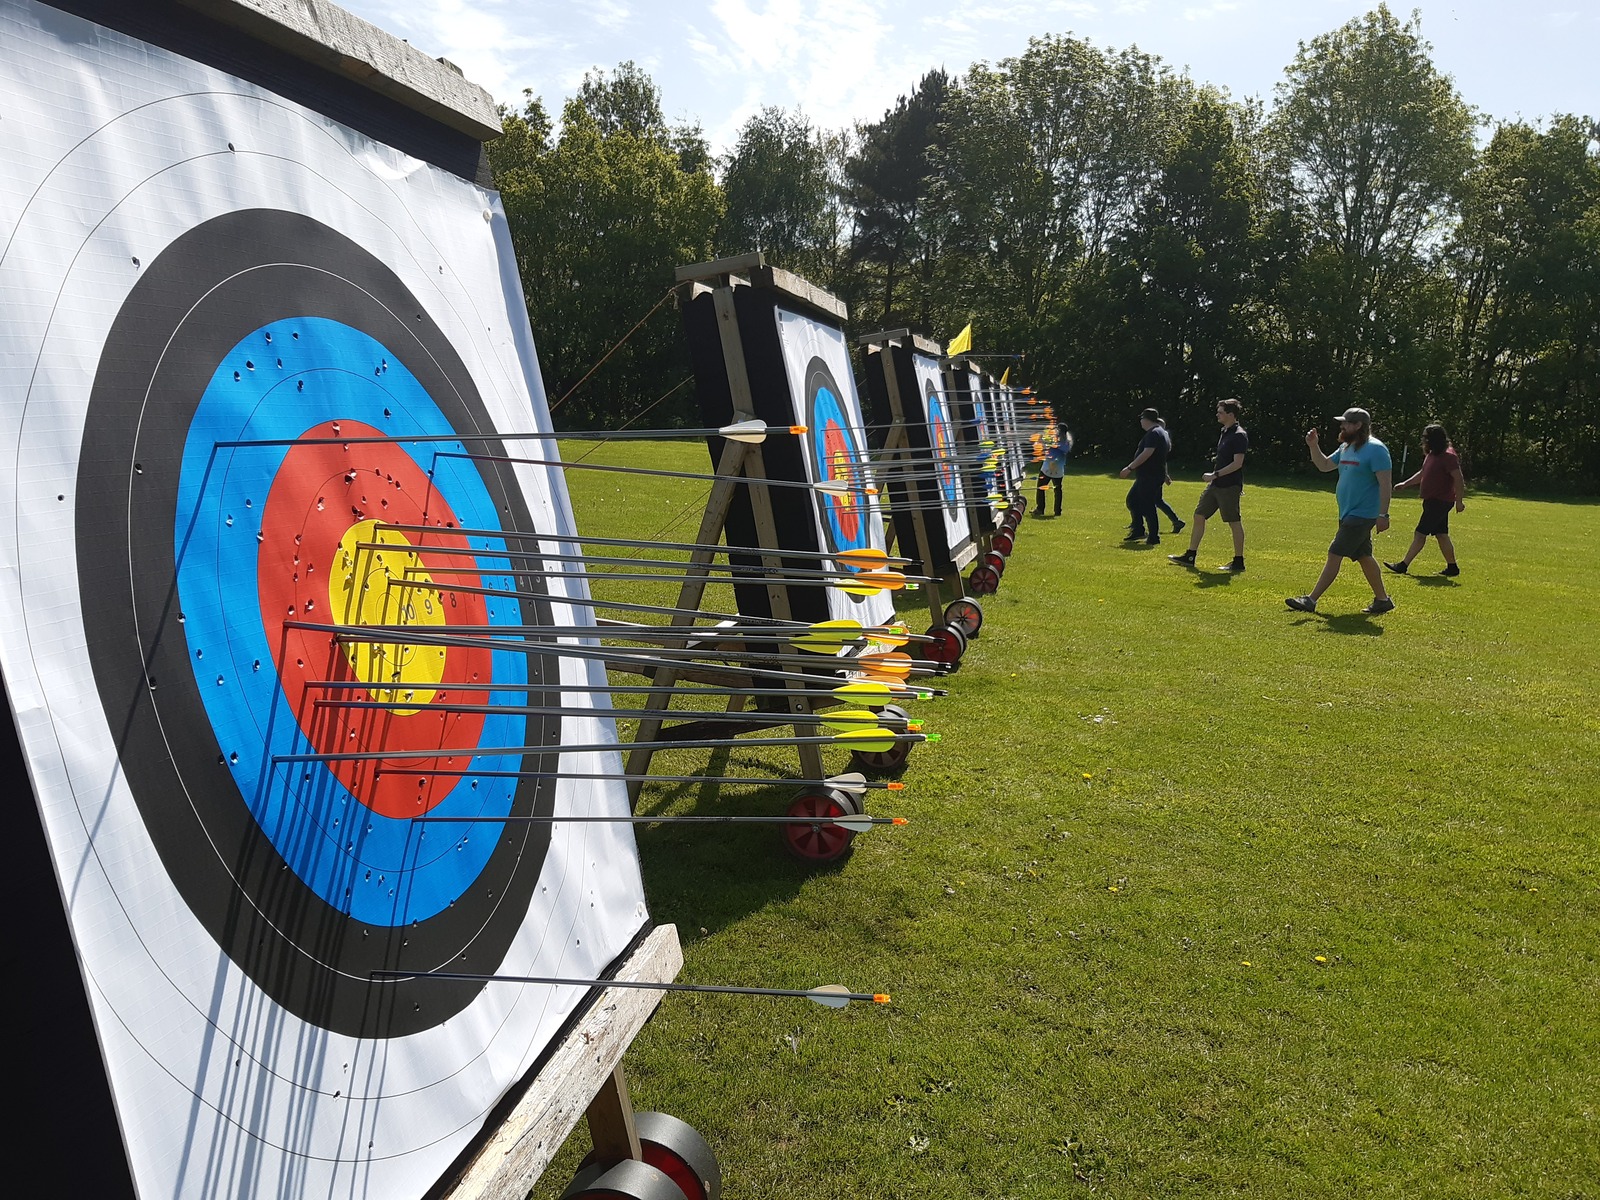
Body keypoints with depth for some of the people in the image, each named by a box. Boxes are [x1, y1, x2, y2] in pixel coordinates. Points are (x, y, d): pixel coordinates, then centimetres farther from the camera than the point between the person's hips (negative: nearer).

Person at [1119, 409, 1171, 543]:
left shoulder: (1153, 433, -17)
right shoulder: (1162, 433, 17)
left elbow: (1147, 453, -25)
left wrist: (1130, 468, -24)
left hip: (1150, 476, -11)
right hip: (1145, 476, 11)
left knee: (1147, 507, -7)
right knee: (1132, 500, 16)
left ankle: (1153, 538, -3)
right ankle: (1138, 530, 19)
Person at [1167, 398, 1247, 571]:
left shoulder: (1239, 435, -15)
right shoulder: (1225, 432, 14)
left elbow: (1237, 463, -20)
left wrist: (1215, 475, -21)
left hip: (1229, 486, -10)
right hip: (1215, 485, 10)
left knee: (1234, 523, -1)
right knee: (1199, 516, 9)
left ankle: (1238, 562, 7)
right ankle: (1189, 557, 14)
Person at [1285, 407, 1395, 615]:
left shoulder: (1375, 449, -15)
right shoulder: (1346, 448, 11)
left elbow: (1386, 483, -18)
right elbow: (1324, 465, 22)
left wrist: (1383, 514, -22)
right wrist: (1313, 446, 6)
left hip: (1361, 515, -9)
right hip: (1349, 513, 9)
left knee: (1335, 554, -9)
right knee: (1363, 557, 14)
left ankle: (1311, 600, -7)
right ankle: (1382, 600, 24)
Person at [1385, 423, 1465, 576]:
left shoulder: (1448, 456, -17)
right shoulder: (1431, 454, 12)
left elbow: (1459, 479, -20)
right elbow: (1423, 474, 26)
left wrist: (1459, 501, -22)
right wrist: (1404, 484, 23)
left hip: (1440, 502, -10)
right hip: (1433, 501, 10)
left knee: (1420, 533, -8)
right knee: (1441, 535, 12)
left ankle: (1403, 565, -6)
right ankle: (1452, 567, 18)